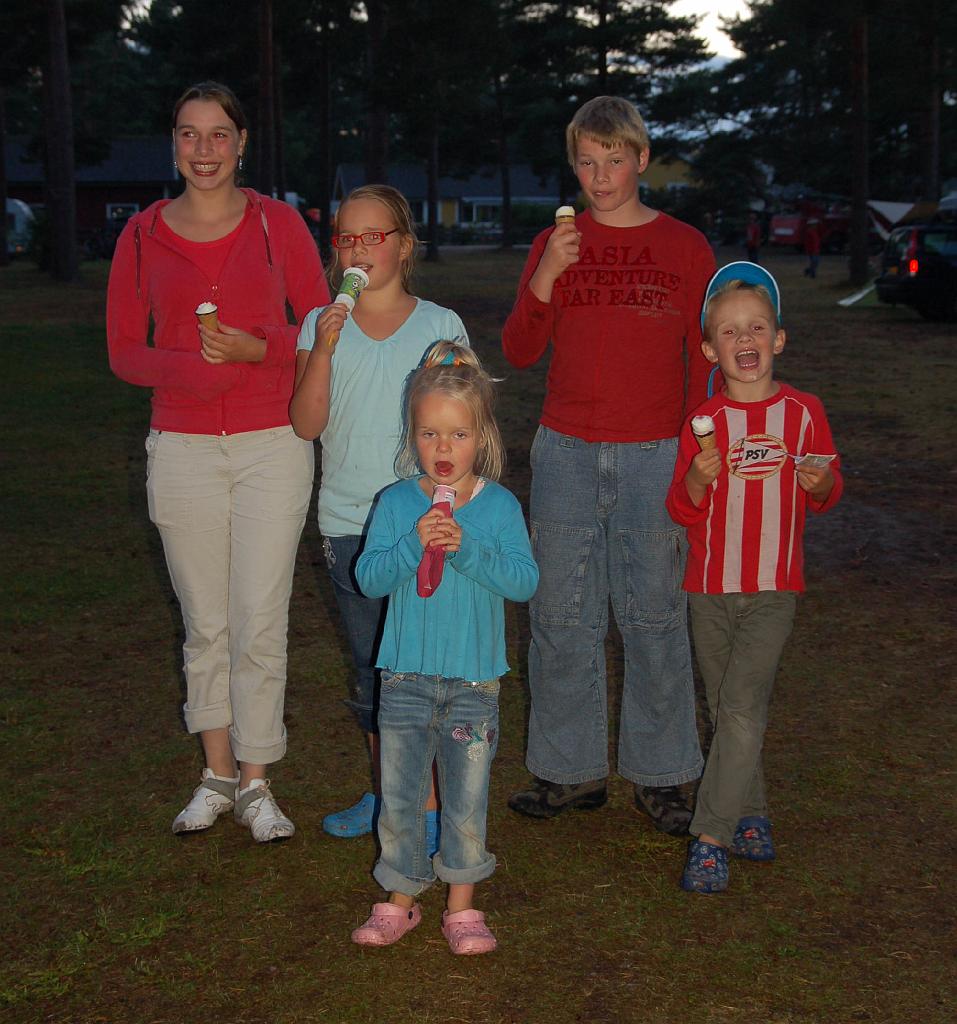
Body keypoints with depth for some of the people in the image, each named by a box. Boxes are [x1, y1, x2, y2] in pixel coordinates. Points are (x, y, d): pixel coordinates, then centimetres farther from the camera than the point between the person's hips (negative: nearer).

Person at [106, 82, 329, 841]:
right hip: (183, 450, 2)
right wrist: (195, 367, -14)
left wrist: (258, 349, -15)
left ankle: (256, 783, 13)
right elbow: (124, 352, 4)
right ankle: (218, 776, 25)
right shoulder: (143, 235, 4)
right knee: (206, 624, 10)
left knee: (259, 624, -1)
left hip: (273, 445, -1)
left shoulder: (278, 223, 1)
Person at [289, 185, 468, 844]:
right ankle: (384, 793, 28)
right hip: (350, 523, 2)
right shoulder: (322, 325, 4)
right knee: (371, 669, 13)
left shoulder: (440, 326, 1)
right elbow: (306, 424, -4)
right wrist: (324, 349, -16)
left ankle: (427, 802, 8)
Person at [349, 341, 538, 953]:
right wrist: (414, 545, -23)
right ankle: (401, 900, 26)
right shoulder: (396, 502, -2)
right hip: (406, 677, 1)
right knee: (400, 793, 9)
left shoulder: (499, 505, -3)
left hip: (474, 680, -1)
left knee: (467, 798, 8)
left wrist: (467, 549, -24)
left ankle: (463, 907, 23)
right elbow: (369, 577, -8)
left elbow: (525, 580, -12)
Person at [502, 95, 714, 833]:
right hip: (566, 452, 2)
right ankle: (573, 770, 17)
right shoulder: (555, 243, 9)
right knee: (562, 613, 4)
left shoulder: (686, 247, 4)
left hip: (654, 454, -2)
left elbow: (704, 360, 7)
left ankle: (659, 773, 14)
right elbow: (518, 352, 3)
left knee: (655, 615, 1)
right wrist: (544, 279, -12)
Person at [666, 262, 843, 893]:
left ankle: (710, 838, -9)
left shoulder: (804, 413, -1)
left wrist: (822, 482, -15)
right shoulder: (704, 422, 0)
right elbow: (684, 511, 0)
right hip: (710, 587, 2)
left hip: (774, 589, -2)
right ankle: (751, 817, 29)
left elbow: (826, 498, 8)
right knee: (728, 711, 11)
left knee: (742, 709, -14)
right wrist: (698, 479, -21)